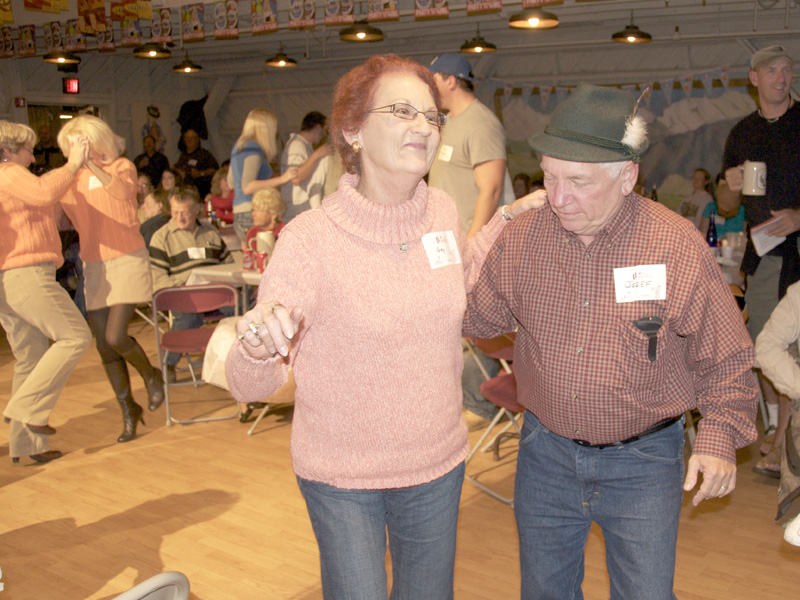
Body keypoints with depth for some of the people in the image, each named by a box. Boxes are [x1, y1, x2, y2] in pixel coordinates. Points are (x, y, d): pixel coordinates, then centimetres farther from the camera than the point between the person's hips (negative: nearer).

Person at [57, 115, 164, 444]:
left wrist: (91, 165, -40)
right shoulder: (72, 180, 9)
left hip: (127, 260, -5)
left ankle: (150, 375, 16)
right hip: (93, 266, 5)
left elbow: (124, 191, -27)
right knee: (103, 346, 4)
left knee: (115, 337, -16)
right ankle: (128, 410, 20)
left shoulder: (122, 167, -3)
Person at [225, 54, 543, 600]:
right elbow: (250, 388, -19)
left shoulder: (443, 211, -6)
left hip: (438, 465, 5)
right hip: (342, 479, -4)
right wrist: (256, 348, -40)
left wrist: (506, 221, 7)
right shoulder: (310, 239, -20)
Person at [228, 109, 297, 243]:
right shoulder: (253, 149, -10)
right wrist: (281, 179, -20)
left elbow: (231, 183, 29)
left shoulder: (239, 146, 19)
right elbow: (247, 187, -19)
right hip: (252, 213, -10)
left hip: (239, 214, 10)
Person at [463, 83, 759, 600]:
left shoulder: (678, 245, -15)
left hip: (643, 461, -2)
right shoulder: (521, 239, -7)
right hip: (546, 453, 3)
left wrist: (719, 438, -13)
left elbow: (725, 358, -5)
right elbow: (479, 316, 8)